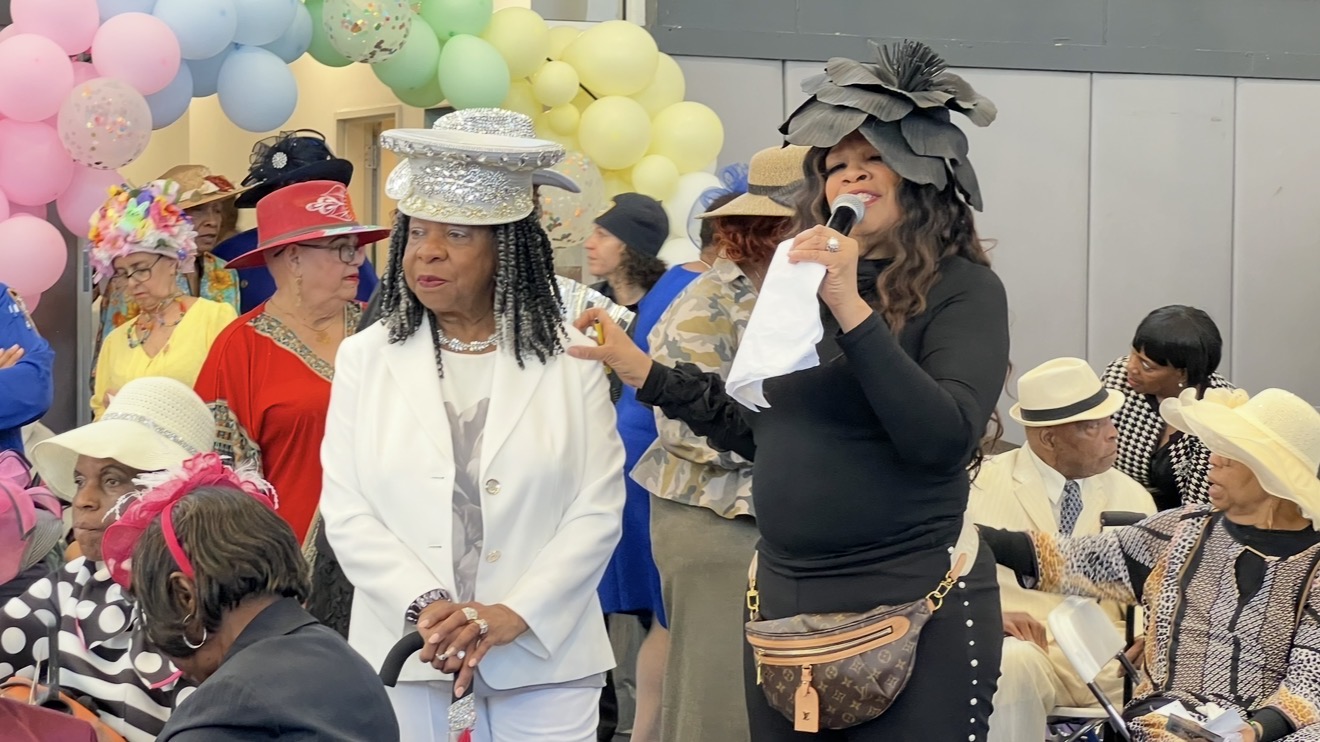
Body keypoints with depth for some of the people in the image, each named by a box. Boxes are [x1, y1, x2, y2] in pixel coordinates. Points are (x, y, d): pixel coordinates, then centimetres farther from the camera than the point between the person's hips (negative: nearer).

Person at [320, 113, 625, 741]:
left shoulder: (570, 359, 2)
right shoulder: (364, 359, 6)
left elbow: (598, 510, -3)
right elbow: (346, 513, 0)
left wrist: (513, 616, -14)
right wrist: (426, 608, -14)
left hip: (542, 660, -1)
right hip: (407, 665, 1)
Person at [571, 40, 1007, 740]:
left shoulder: (963, 289, -7)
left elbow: (944, 440, -21)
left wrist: (852, 309, -24)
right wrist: (643, 373, 16)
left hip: (914, 608, -6)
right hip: (783, 601, 6)